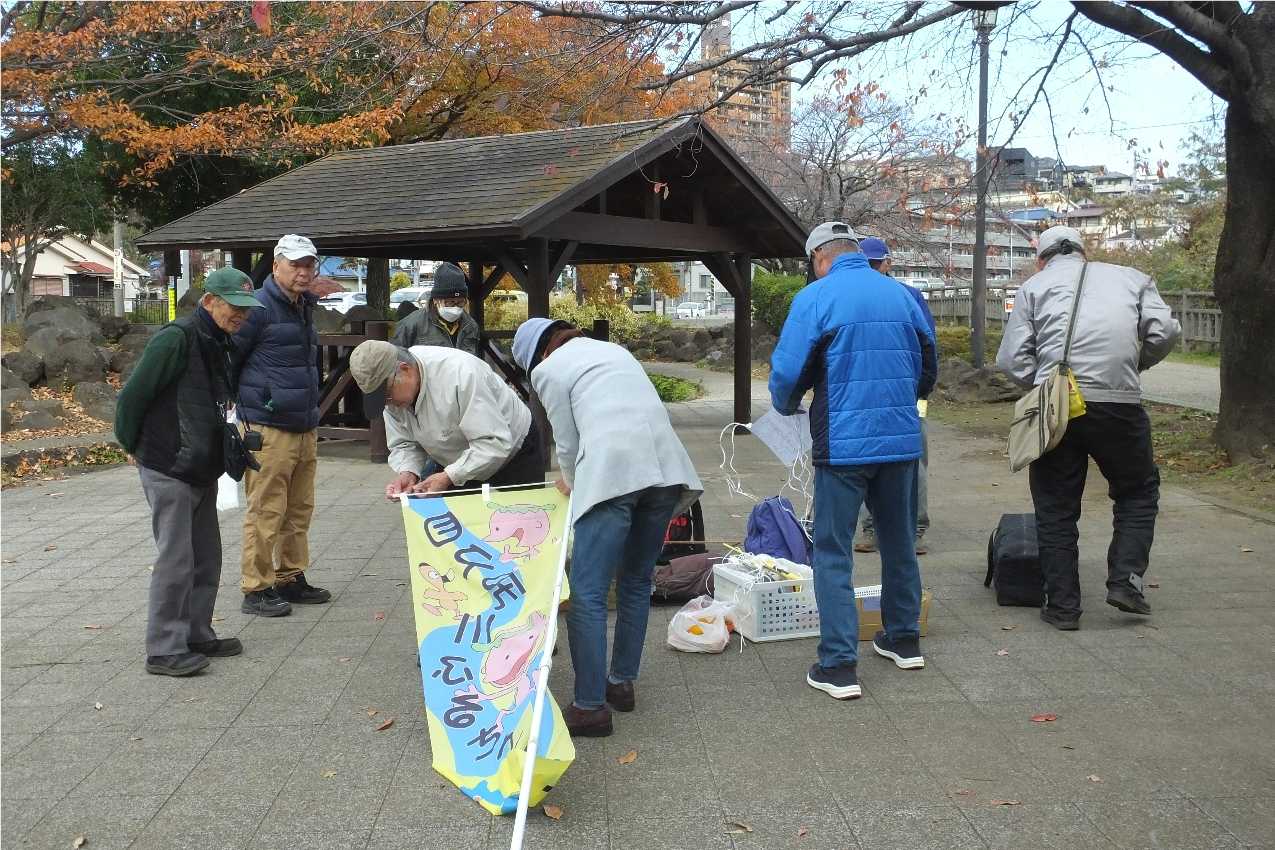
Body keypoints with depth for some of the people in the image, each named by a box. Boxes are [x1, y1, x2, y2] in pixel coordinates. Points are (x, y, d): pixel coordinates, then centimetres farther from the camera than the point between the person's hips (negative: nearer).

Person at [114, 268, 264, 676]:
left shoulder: (220, 345, 11)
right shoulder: (176, 339, -18)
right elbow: (133, 395, -15)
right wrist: (134, 447, -4)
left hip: (203, 471, 9)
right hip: (169, 470, -9)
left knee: (207, 558, 13)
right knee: (176, 559, -5)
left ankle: (197, 635, 24)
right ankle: (164, 650, 3)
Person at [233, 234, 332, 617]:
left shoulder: (304, 307, 16)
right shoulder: (259, 308, -10)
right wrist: (246, 402, -4)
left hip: (305, 428, 8)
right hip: (269, 430, -8)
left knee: (299, 510, 13)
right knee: (265, 512, -4)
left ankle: (291, 579, 24)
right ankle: (256, 589, 4)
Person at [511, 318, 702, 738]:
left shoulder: (548, 369, 12)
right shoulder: (613, 349, 30)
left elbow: (568, 442, 11)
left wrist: (571, 482, 32)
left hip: (612, 471, -7)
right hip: (666, 467, 7)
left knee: (587, 596, -3)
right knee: (637, 582, 19)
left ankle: (590, 706, -3)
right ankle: (622, 683, 28)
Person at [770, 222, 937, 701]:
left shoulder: (815, 298, -8)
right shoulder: (901, 294, 8)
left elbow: (787, 371, -10)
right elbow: (928, 366, 16)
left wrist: (787, 407, 11)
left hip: (844, 443, -5)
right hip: (902, 440, 5)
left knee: (833, 553, 2)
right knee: (899, 542, 20)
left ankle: (839, 666, 0)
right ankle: (904, 639, 34)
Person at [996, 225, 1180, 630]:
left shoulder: (1036, 286, 12)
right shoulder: (1131, 277, 17)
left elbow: (1012, 358, 2)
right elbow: (1164, 332, 4)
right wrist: (1132, 367, 19)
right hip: (1120, 405, 1)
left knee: (1056, 508, 10)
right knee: (1138, 490, 22)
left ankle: (1062, 605, 13)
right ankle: (1126, 579, 10)